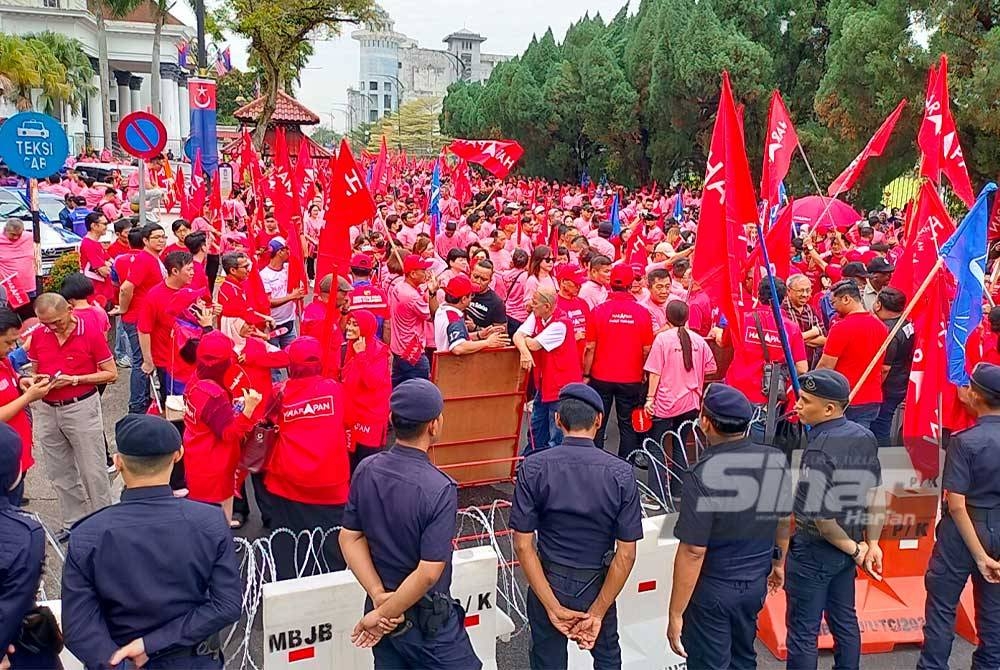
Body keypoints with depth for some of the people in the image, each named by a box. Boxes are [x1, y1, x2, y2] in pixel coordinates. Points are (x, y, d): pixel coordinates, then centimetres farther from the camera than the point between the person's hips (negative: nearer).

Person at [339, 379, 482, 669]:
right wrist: (383, 613, -16)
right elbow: (428, 574, -26)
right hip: (427, 620, -6)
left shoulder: (366, 470, -8)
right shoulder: (439, 488, -26)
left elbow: (350, 538, -3)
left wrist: (379, 596, -8)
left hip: (381, 604, 6)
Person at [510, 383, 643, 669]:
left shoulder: (533, 468, -15)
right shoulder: (621, 473, -15)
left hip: (548, 583, 0)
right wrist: (597, 612, -9)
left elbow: (523, 545, -16)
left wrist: (553, 607, -12)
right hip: (597, 587, 1)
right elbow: (626, 554, -15)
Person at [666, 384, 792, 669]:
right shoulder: (776, 460, -8)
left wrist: (675, 614, -16)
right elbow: (785, 521, 7)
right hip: (757, 582, 6)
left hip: (713, 589, -6)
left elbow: (693, 552, -25)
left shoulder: (705, 475, -28)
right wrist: (778, 563, 25)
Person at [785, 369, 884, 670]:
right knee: (844, 620, 22)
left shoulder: (819, 449, -26)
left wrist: (854, 548, -11)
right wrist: (872, 544, 9)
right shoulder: (864, 436, -2)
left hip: (812, 551, -8)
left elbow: (819, 514, -26)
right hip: (848, 549, 8)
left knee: (803, 631, 6)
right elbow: (876, 494, 4)